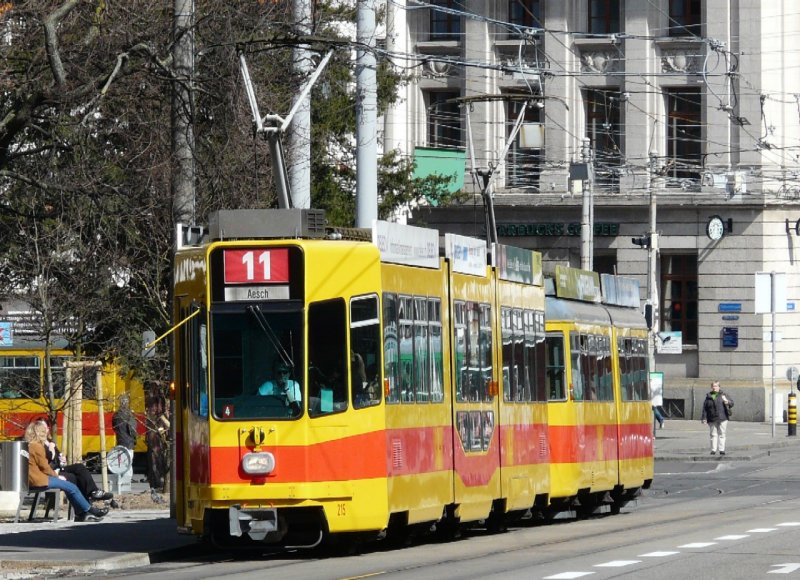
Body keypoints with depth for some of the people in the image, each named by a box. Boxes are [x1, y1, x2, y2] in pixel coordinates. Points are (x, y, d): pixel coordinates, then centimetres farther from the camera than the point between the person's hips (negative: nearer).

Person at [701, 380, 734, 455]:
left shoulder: (724, 395, 8)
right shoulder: (708, 397, 11)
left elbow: (731, 403, 4)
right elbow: (705, 408, 11)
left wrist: (727, 401, -18)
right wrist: (704, 418, 5)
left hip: (722, 418, -1)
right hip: (712, 419, 1)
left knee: (721, 434, -1)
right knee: (713, 434, 2)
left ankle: (721, 449, 3)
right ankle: (713, 450, 6)